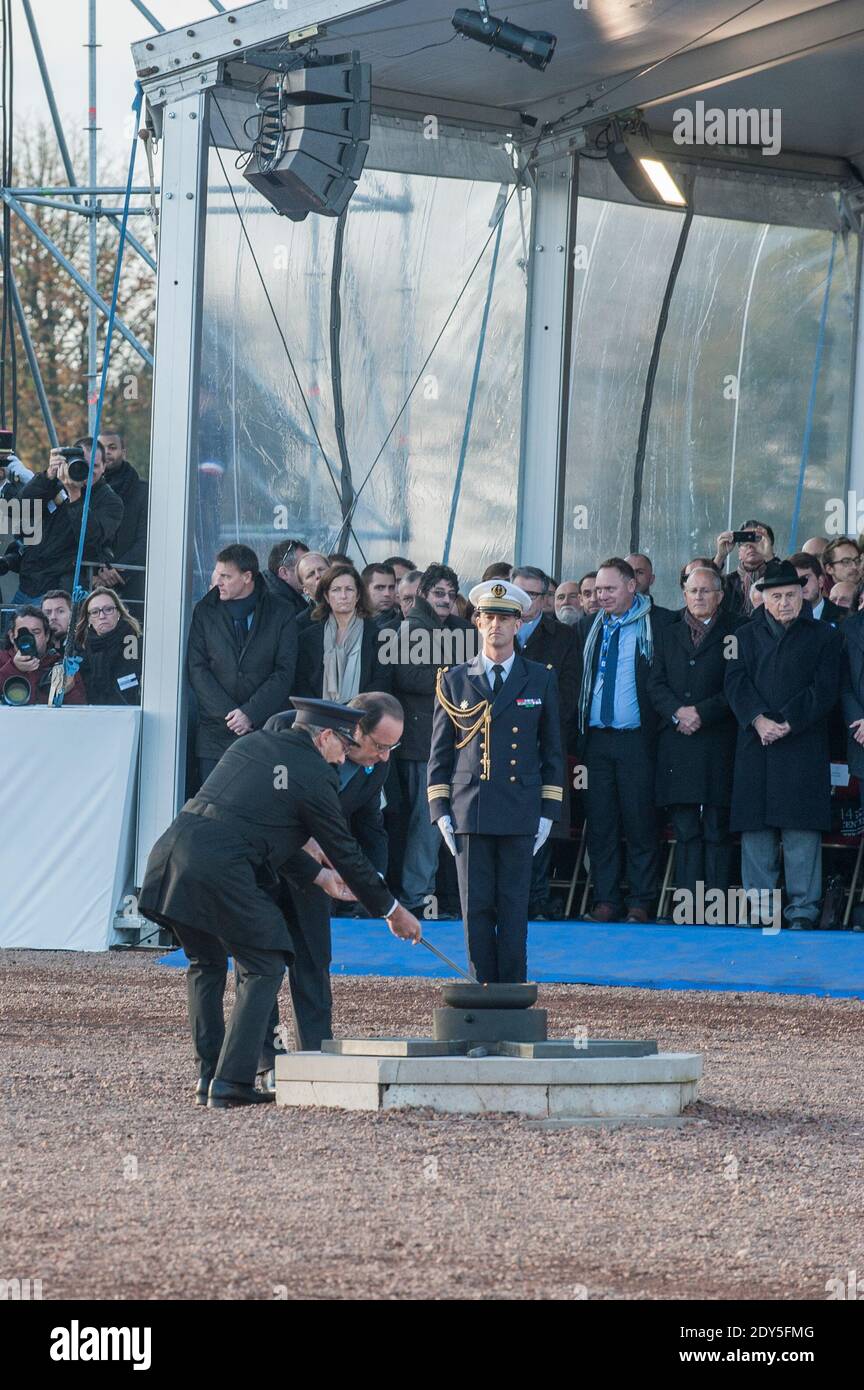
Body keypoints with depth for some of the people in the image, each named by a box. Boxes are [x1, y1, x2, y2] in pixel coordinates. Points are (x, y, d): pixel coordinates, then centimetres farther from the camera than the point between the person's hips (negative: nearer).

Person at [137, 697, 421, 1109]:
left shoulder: (249, 745, 23)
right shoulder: (314, 777, 2)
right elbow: (346, 854, 10)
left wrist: (314, 873, 33)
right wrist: (391, 910, 22)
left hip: (172, 847, 7)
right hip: (221, 869, -7)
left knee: (207, 962, 23)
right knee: (263, 969, 4)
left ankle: (208, 1076, 18)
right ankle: (231, 1082, -5)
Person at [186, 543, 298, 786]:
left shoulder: (280, 616, 5)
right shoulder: (205, 612, 8)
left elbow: (284, 673, 0)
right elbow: (197, 669, 2)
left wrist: (250, 714, -11)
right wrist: (228, 713, -9)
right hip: (216, 735, 1)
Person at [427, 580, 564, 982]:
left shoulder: (540, 680, 9)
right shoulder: (454, 681, 9)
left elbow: (552, 750, 11)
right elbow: (440, 752, 10)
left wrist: (547, 812, 4)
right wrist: (440, 811, 1)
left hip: (519, 813, 0)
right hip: (469, 811, 0)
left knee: (513, 908, -1)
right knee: (475, 907, 0)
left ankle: (511, 990, 3)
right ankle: (481, 990, 5)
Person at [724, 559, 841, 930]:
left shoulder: (823, 636, 9)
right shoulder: (746, 636, 16)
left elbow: (824, 689, 0)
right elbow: (736, 684, 4)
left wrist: (789, 723, -12)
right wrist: (757, 719, -13)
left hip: (803, 744, -2)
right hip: (756, 746, 2)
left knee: (801, 829, -7)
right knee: (755, 829, 1)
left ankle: (802, 910, -5)